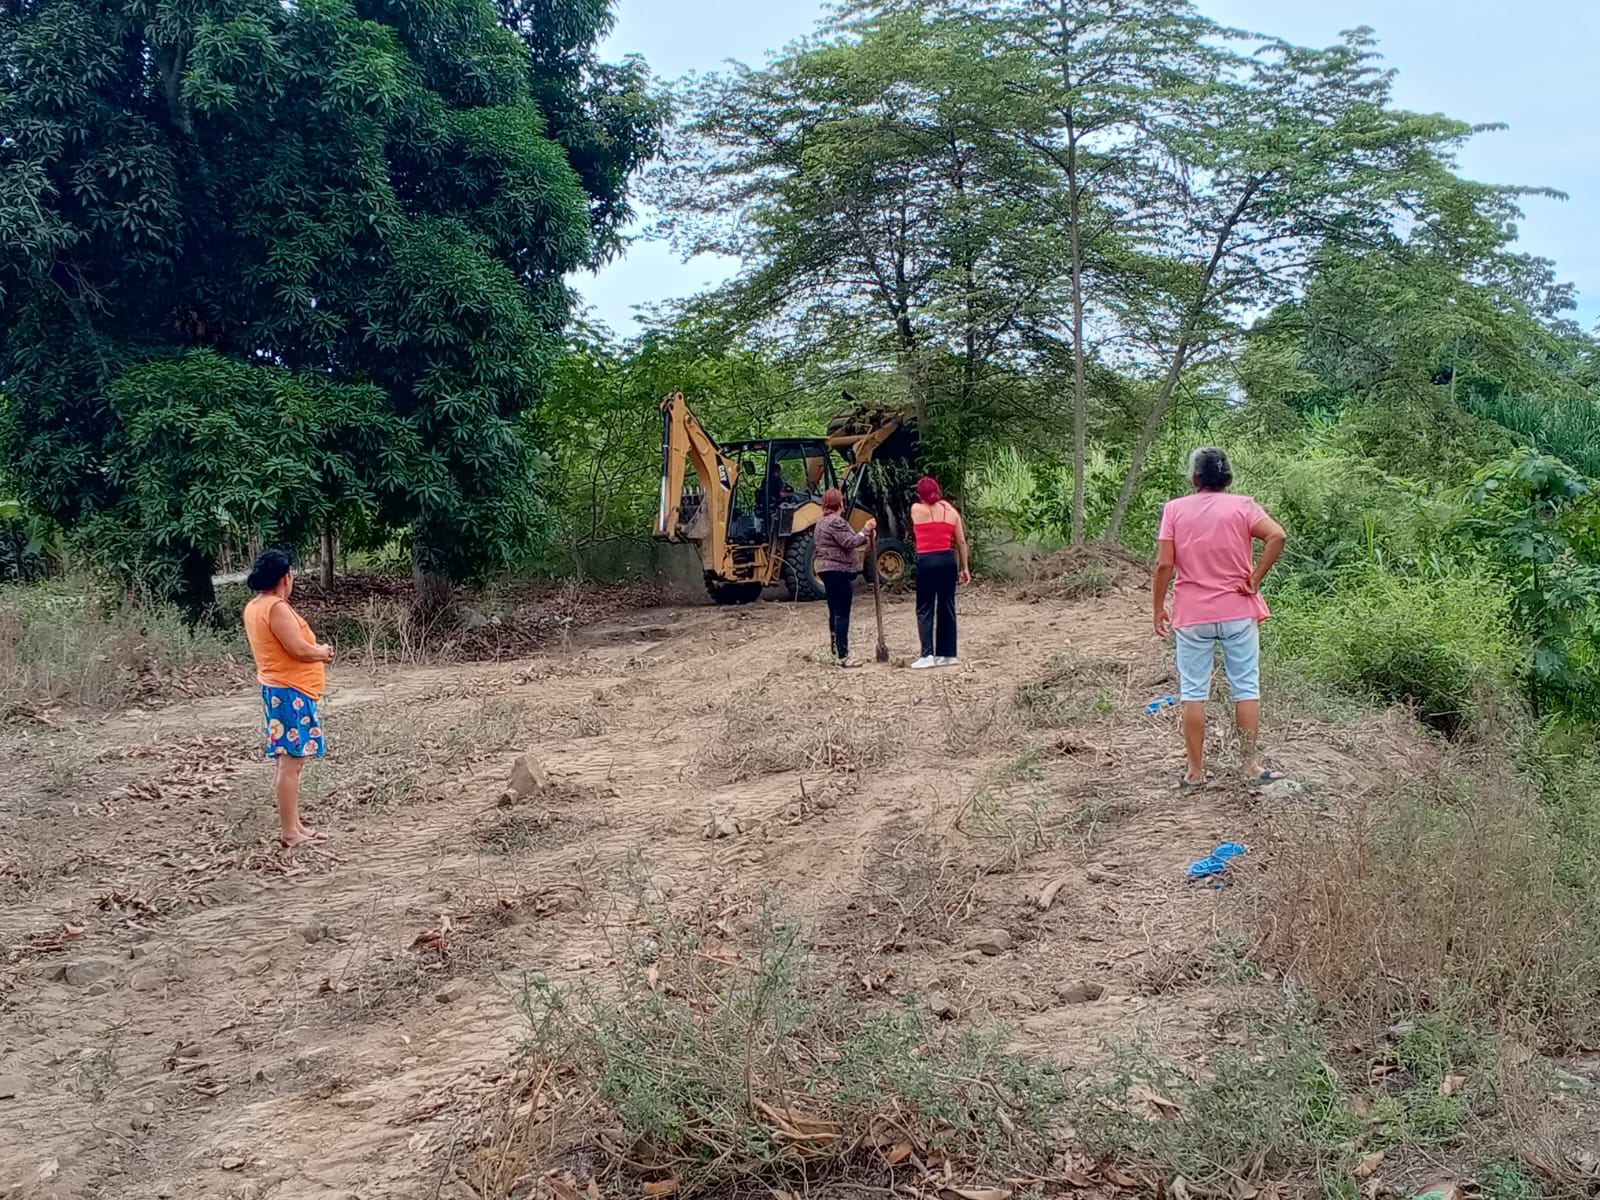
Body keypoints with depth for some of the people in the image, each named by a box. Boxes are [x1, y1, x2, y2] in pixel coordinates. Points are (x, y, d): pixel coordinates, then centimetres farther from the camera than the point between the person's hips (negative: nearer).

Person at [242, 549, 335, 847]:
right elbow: (299, 649, -22)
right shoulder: (277, 608, -18)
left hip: (277, 691, 10)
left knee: (290, 761, 15)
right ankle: (290, 832, -4)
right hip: (291, 693, -10)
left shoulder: (254, 607, 12)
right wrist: (323, 652, -2)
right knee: (291, 762, -6)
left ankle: (293, 825, 22)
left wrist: (316, 653, 9)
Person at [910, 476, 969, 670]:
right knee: (947, 607, 10)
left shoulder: (916, 509, -2)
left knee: (925, 609, 0)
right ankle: (947, 654, 14)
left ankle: (927, 654, -9)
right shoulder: (951, 511, 7)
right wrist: (964, 567, 14)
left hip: (926, 561, -4)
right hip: (948, 560, 4)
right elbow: (961, 541, 8)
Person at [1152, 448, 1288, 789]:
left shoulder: (1174, 509, -2)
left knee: (1193, 692, 6)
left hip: (1191, 615, 0)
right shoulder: (1242, 506, -2)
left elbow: (1164, 563, -7)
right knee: (1246, 688, 9)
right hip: (1238, 612, 0)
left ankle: (1195, 771, 10)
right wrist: (1255, 578, -9)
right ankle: (1251, 765, 12)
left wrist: (1158, 607, 2)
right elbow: (1277, 536, -18)